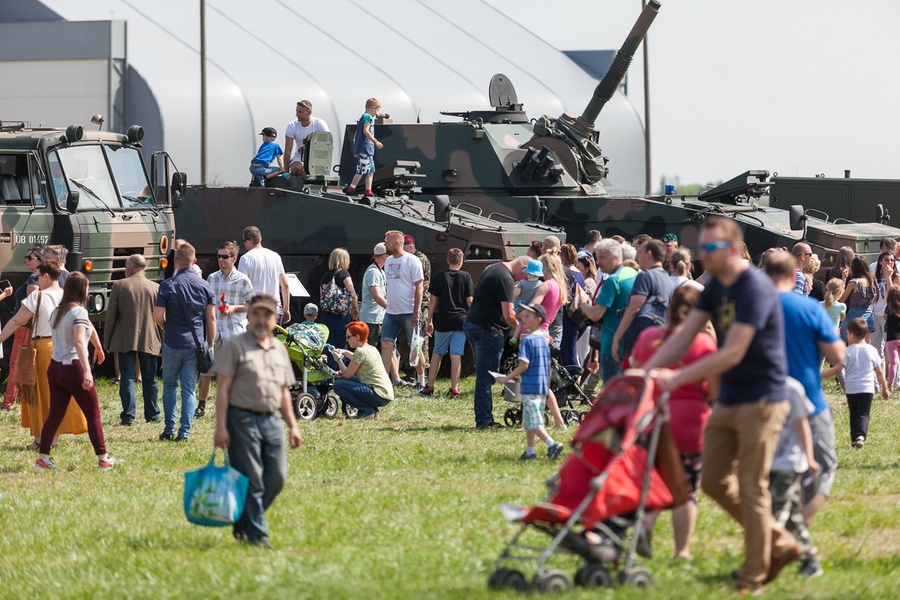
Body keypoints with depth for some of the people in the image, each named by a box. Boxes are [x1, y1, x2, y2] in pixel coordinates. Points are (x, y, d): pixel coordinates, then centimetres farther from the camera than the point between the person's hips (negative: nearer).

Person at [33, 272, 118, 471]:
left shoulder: (57, 312, 12)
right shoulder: (79, 311, -13)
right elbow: (79, 342, -24)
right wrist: (87, 371, -31)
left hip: (55, 367, 7)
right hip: (74, 367, -7)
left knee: (55, 415, 7)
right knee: (93, 415, 4)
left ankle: (43, 458, 0)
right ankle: (103, 459, 8)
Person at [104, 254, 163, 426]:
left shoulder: (119, 286, -5)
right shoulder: (156, 288, 0)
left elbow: (110, 316, -2)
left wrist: (107, 342, 6)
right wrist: (162, 343, 11)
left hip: (125, 340, -2)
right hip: (150, 341, 2)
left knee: (127, 379, -2)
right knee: (149, 379, 11)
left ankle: (128, 416, -8)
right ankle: (152, 415, 17)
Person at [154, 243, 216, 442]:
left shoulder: (168, 285, -7)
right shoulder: (204, 286, 3)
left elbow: (157, 316, -10)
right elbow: (211, 318, 3)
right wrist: (210, 345, 10)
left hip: (173, 343, -2)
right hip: (195, 343, 2)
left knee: (169, 386, 13)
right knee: (189, 389, 4)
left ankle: (169, 430, 12)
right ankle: (184, 432, -3)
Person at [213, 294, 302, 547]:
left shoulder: (279, 350, 16)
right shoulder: (235, 346, -3)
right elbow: (223, 389, -7)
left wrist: (292, 425, 16)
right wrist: (221, 427, -14)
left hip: (271, 420, 6)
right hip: (243, 419, -6)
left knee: (277, 477, 2)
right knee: (251, 480, -4)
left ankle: (245, 523, 20)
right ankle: (257, 535, 3)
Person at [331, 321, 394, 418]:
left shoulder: (360, 351, -13)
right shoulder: (372, 349, 14)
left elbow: (347, 374, -8)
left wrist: (338, 359, 8)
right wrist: (345, 352, 29)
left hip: (379, 396, -9)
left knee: (338, 385, -11)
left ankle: (367, 411, -8)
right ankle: (371, 409, 12)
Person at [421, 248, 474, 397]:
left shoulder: (439, 277, 1)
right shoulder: (466, 277, 0)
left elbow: (433, 301, 2)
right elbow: (469, 300, -1)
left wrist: (430, 321, 9)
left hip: (443, 321, 1)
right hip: (461, 320, -1)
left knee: (437, 353, 13)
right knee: (456, 355, -2)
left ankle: (429, 387, 16)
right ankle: (454, 389, -5)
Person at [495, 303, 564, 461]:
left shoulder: (527, 340, -13)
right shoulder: (544, 339, 12)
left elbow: (524, 365, -18)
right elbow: (548, 366, 16)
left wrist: (507, 378, -11)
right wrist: (547, 388, 23)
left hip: (529, 387, -8)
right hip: (542, 388, 8)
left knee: (534, 423, -9)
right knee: (528, 422, 16)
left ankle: (552, 444, -22)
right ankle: (530, 451, 17)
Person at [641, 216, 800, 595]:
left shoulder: (755, 289, -19)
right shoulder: (716, 288, 8)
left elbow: (732, 353, -25)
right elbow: (684, 336, 4)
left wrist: (677, 378, -27)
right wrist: (646, 372, -10)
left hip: (760, 401, -9)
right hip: (728, 401, 9)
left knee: (751, 489, -5)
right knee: (714, 481, 9)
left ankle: (754, 575, 4)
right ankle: (779, 544, 20)